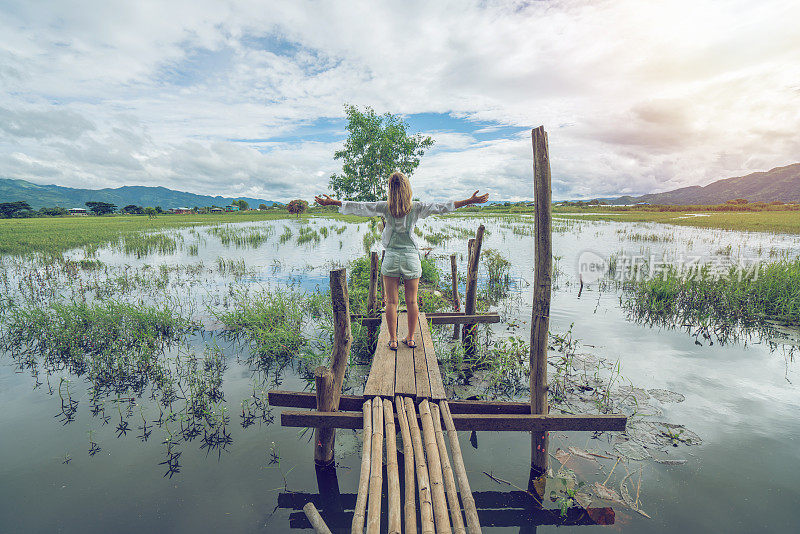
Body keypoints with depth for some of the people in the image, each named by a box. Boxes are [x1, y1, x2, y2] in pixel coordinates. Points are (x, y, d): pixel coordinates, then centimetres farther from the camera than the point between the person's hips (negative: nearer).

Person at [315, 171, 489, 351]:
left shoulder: (384, 207, -5)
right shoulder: (416, 208, -5)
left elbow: (359, 207, -1)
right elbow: (442, 207, -4)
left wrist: (334, 202, 9)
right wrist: (470, 201, 2)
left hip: (391, 258, 0)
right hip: (411, 257, 1)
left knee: (391, 302, 7)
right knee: (412, 301, 11)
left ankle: (393, 340, 15)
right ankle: (410, 338, 20)